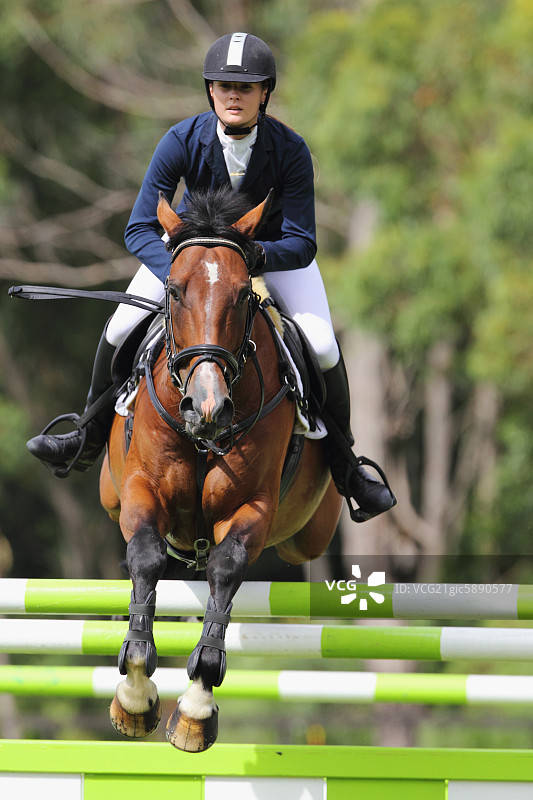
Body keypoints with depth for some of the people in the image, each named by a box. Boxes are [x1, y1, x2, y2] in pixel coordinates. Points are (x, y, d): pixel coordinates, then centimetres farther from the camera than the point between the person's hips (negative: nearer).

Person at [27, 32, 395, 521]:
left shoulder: (290, 150, -31)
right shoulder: (183, 141, -29)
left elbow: (302, 244, -29)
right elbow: (140, 230, -28)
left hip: (272, 247, -1)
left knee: (322, 347, -17)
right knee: (120, 329, -10)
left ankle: (342, 462, 8)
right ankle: (91, 439, 16)